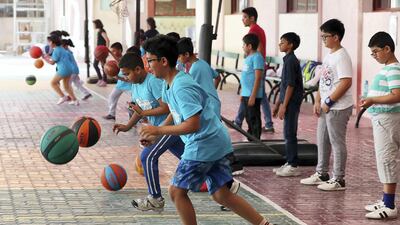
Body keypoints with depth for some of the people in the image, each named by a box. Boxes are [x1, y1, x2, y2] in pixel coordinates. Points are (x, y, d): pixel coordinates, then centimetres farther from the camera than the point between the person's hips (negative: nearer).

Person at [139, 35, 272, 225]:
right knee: (221, 195, 11)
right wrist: (154, 135, 19)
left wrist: (158, 130, -20)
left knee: (177, 191, 0)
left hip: (203, 146, -10)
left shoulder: (182, 88, -21)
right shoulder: (168, 84, 10)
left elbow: (192, 125, -27)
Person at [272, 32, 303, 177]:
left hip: (291, 103, -10)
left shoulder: (291, 61, -15)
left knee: (289, 134, -6)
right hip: (290, 103, 10)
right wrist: (277, 104, 21)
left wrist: (284, 106, -19)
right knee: (289, 134, 13)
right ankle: (290, 163, 20)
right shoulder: (288, 60, 14)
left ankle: (293, 166, -3)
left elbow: (290, 85, -19)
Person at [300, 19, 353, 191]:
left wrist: (328, 102, -19)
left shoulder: (342, 57, -16)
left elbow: (346, 82, -23)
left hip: (338, 108, -10)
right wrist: (318, 101, 9)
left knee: (337, 142, -3)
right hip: (326, 107, 10)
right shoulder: (329, 56, 13)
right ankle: (321, 174, 28)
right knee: (322, 140, 17)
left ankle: (338, 180, 4)